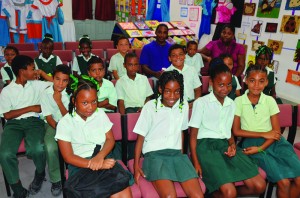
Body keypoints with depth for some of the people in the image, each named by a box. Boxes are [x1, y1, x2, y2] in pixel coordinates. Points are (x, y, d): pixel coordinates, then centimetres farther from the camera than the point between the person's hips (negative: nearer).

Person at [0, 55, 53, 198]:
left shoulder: (36, 84, 13)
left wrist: (43, 73, 11)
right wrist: (31, 108, -5)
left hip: (33, 121, 0)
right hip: (14, 123, 0)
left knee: (37, 149, -31)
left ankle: (40, 174, 5)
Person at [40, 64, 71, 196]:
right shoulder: (45, 94, -7)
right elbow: (49, 118, -6)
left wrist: (59, 101, -21)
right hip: (53, 124, 0)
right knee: (50, 147, -30)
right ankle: (56, 179, -6)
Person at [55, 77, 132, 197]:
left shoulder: (100, 114, 4)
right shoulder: (64, 123, -5)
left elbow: (110, 139, 5)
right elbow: (68, 157, -8)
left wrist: (100, 157, -17)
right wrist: (95, 164, -22)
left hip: (102, 159, 3)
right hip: (80, 165, -2)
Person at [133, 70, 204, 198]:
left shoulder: (184, 105, 7)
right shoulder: (150, 107, -6)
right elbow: (141, 137, -2)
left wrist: (181, 154, 15)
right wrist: (136, 166, -7)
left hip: (177, 153, 4)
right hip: (154, 154, -4)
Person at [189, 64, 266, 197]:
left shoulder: (231, 104, 14)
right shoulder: (201, 102, -4)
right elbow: (193, 135, -4)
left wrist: (232, 145, -2)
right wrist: (195, 162, -12)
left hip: (225, 144, 6)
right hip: (205, 145, -6)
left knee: (259, 186, -7)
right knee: (229, 192, -25)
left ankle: (220, 192, 12)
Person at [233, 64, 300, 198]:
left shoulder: (270, 101, 4)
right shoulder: (239, 101, -3)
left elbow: (277, 130, 1)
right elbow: (236, 131, -4)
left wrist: (260, 148, -13)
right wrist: (263, 134, -9)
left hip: (273, 141, 3)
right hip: (252, 141, -3)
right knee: (284, 182, -20)